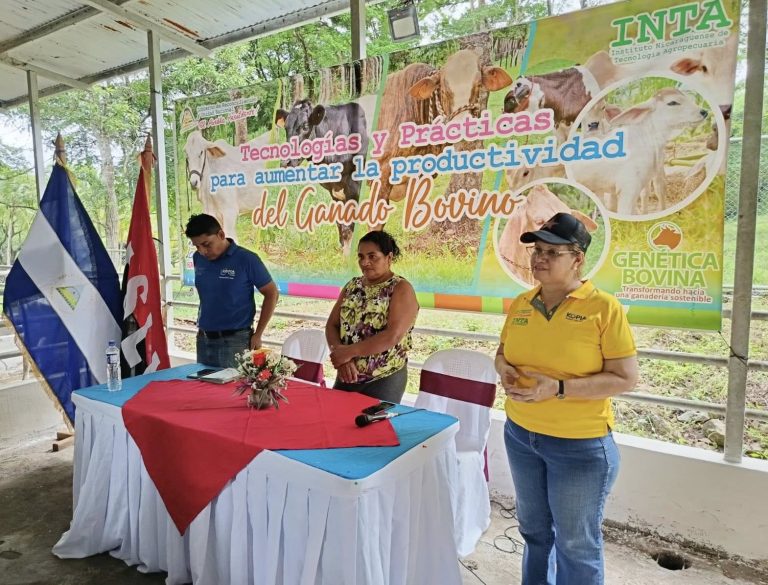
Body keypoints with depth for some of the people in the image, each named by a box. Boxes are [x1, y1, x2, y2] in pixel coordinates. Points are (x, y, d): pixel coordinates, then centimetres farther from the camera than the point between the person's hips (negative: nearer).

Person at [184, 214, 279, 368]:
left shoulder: (246, 259, -12)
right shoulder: (198, 258, 4)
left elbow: (272, 294, -6)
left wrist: (257, 335, -6)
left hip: (235, 341, -5)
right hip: (203, 340, 6)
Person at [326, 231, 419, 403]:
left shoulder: (401, 289, -10)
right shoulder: (352, 285, 8)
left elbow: (393, 336, -21)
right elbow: (332, 325, 4)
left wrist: (349, 352, -19)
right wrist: (341, 357, -14)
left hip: (384, 380, -5)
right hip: (347, 377, 6)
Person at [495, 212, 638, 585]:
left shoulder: (604, 307, -16)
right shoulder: (521, 304, 1)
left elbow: (625, 378, -16)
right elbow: (503, 351, 14)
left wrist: (558, 388, -25)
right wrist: (504, 369, -10)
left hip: (580, 444, -5)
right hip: (520, 434, 6)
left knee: (576, 544, 13)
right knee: (534, 529, 24)